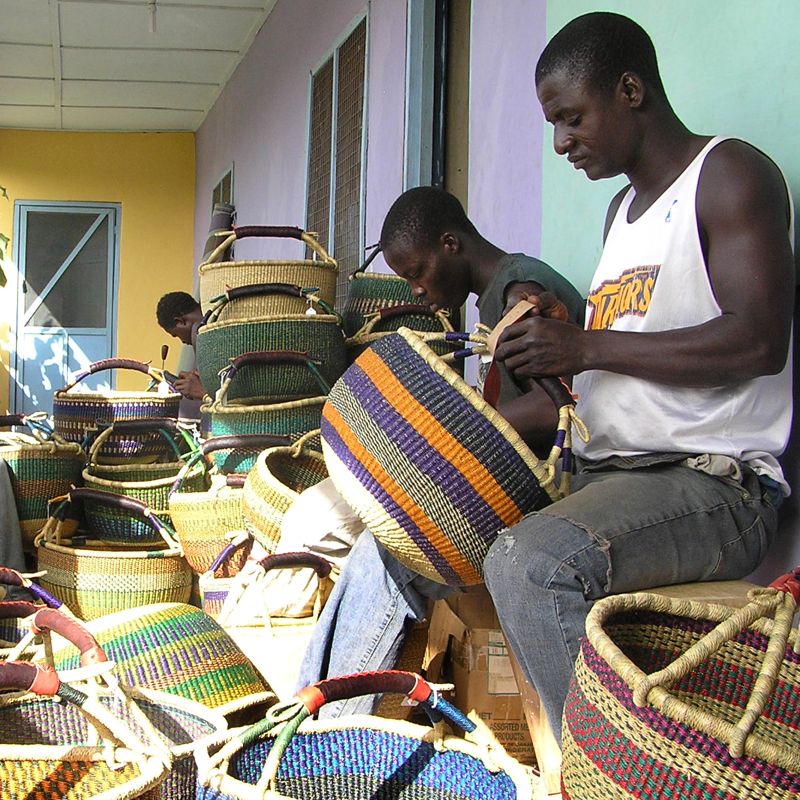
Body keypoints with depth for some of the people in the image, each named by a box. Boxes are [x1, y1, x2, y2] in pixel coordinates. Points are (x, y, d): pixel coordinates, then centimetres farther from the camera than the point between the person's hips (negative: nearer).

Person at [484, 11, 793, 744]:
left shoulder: (728, 174, -5)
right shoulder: (623, 208, 22)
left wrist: (586, 346, -18)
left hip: (713, 482, -9)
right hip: (607, 472, 10)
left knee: (529, 561, -33)